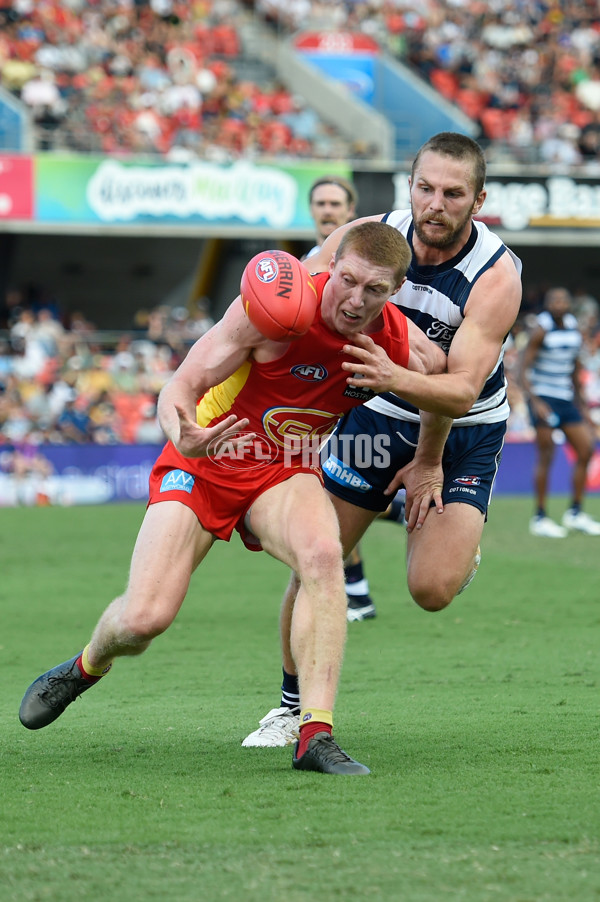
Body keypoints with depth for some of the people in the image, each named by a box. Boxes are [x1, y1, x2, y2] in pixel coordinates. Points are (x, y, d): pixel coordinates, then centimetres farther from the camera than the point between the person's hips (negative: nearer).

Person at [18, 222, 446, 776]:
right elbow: (181, 386, -23)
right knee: (144, 617, -14)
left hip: (285, 471, 2)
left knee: (323, 555, -33)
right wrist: (184, 436, -43)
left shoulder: (402, 342, -13)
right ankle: (86, 668, 25)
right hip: (204, 461, -2)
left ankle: (315, 736, -31)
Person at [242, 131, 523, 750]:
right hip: (376, 418, 3)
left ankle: (458, 543, 21)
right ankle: (295, 705, 18)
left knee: (432, 589, -17)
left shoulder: (497, 275, -26)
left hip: (462, 432, -3)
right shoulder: (370, 237, -17)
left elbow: (461, 391, -32)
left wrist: (396, 378, -52)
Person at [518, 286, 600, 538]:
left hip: (566, 399, 7)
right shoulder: (541, 331, -10)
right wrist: (535, 402, -26)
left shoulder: (575, 330, 9)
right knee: (546, 457, -8)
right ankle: (539, 518, -1)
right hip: (542, 397, -7)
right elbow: (522, 370, -14)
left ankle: (575, 512, 13)